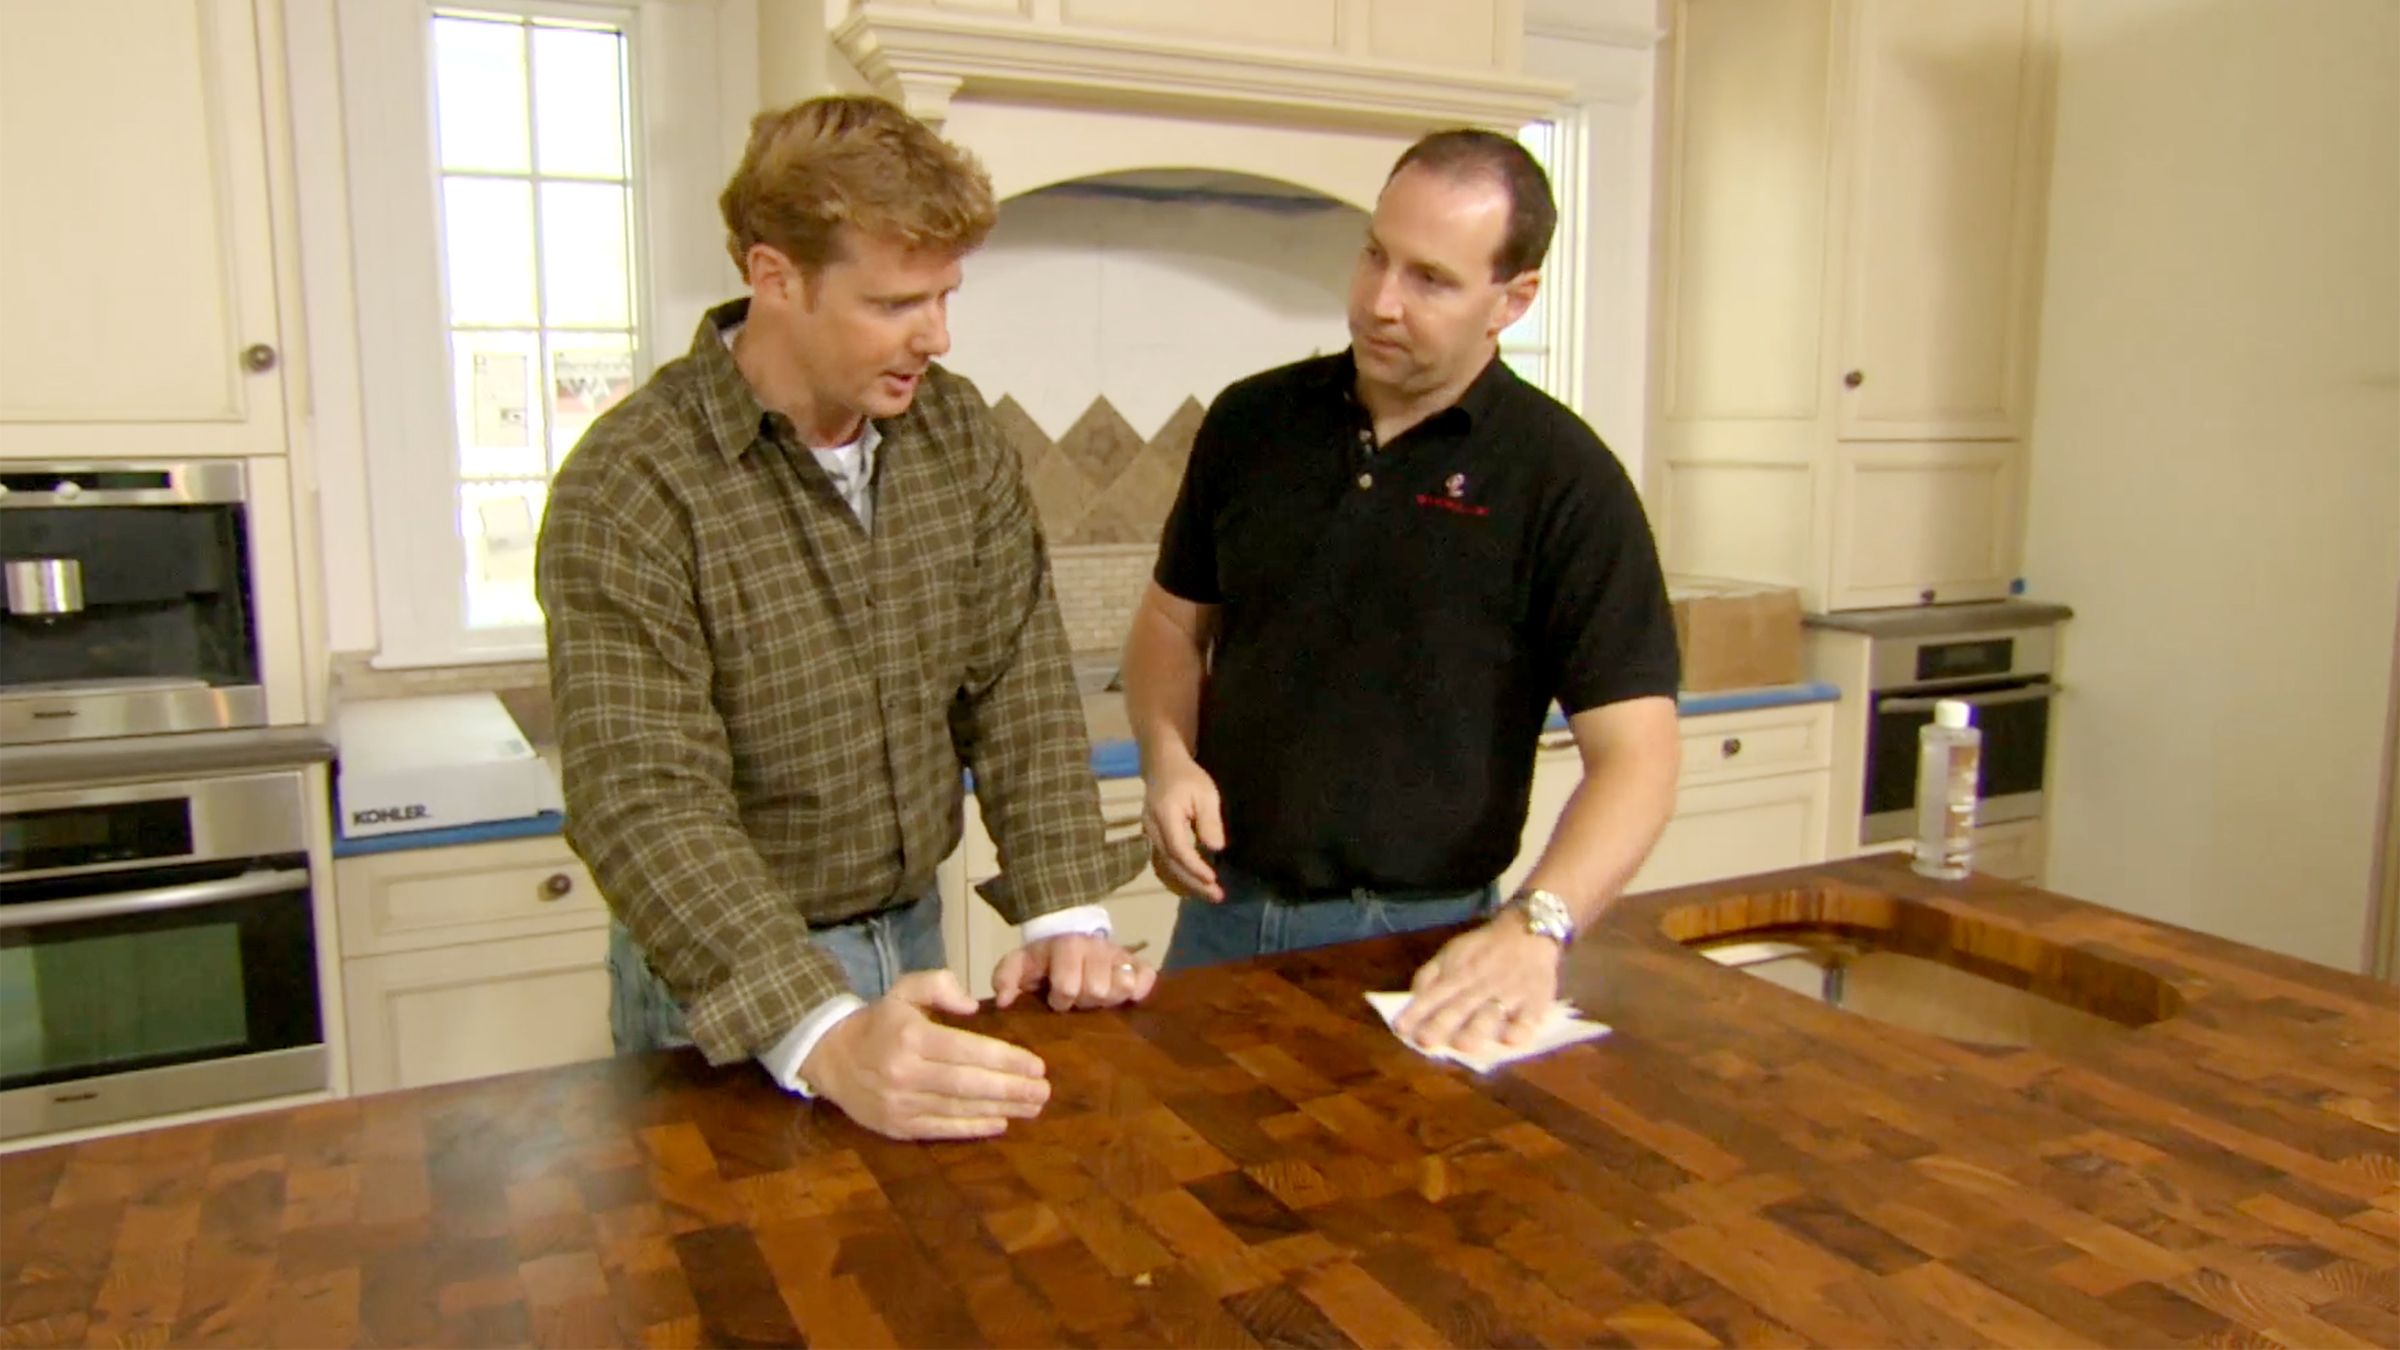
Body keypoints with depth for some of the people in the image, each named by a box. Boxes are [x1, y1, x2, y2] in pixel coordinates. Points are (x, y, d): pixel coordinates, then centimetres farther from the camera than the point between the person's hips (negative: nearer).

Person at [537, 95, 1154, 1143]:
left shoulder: (956, 429, -4)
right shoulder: (628, 489, -21)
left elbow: (1018, 676, -3)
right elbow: (644, 800, -28)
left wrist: (1065, 913, -14)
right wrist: (823, 1035, -41)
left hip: (914, 937, 5)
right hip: (727, 978, -5)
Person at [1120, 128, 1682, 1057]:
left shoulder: (1566, 481, -12)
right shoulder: (1251, 422, 1)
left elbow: (1634, 749, -15)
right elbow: (1174, 617, 12)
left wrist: (1536, 926, -30)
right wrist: (1168, 758, -7)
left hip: (1419, 943, -4)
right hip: (1224, 911, 4)